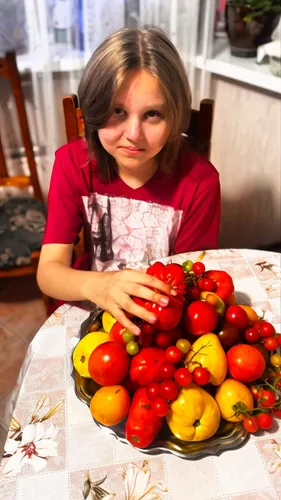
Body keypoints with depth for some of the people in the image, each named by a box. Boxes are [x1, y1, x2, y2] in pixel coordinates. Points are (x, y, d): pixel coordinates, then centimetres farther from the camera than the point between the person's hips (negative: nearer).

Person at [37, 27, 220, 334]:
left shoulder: (199, 180, -15)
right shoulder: (73, 163, -11)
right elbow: (48, 271, -16)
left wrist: (162, 302, -27)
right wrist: (96, 285, -36)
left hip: (162, 318, -1)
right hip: (87, 309, 1)